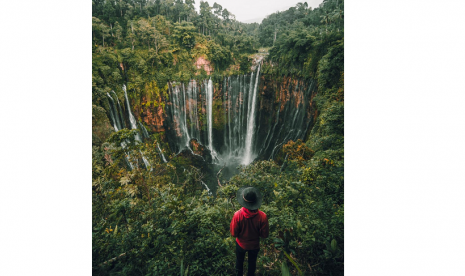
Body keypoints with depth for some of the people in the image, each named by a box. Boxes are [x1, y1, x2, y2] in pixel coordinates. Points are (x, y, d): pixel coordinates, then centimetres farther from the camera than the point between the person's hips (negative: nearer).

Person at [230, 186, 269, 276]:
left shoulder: (237, 215, -34)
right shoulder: (262, 216, -32)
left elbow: (234, 233, -20)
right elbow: (265, 234, -17)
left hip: (241, 244, 0)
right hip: (254, 245, 0)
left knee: (239, 261, 30)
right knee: (252, 262, 30)